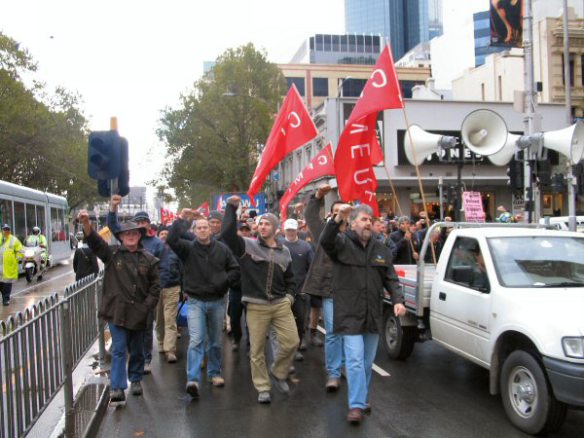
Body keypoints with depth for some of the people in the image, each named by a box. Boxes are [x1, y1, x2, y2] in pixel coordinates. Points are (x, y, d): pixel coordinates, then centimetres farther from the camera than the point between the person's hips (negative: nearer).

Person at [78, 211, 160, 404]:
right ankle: (117, 388, -1)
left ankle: (135, 380, 34)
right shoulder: (112, 254, 1)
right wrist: (86, 222, -32)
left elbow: (155, 287, 4)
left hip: (138, 313, 2)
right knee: (119, 350, -4)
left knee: (137, 350, 15)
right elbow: (94, 241, -15)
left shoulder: (149, 259, 2)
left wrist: (146, 307, -5)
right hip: (117, 311, -2)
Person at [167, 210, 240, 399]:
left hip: (217, 301, 3)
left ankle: (214, 373, 31)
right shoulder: (188, 247, -2)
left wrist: (224, 281, -11)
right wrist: (182, 219, -20)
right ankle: (193, 380, -16)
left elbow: (235, 269, 5)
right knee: (196, 340, -13)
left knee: (216, 341, 14)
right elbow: (171, 239, -20)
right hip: (195, 302, -2)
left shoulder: (222, 249, 2)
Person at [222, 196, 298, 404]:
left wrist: (290, 296, 7)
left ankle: (278, 373, 25)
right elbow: (228, 233, -19)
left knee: (292, 342, -2)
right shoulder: (247, 246, -2)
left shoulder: (284, 251, 11)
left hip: (281, 304, 3)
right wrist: (231, 208, -16)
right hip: (256, 307, -3)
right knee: (257, 350, 3)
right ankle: (262, 388, 20)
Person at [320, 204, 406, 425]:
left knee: (367, 362, 14)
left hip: (373, 315, 5)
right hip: (350, 315, -5)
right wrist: (338, 219, -43)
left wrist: (398, 300, -7)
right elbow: (325, 240, -27)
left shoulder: (381, 248, 11)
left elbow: (390, 278, 9)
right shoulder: (342, 242, -4)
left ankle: (361, 400, 30)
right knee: (355, 360, -9)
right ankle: (356, 405, -2)